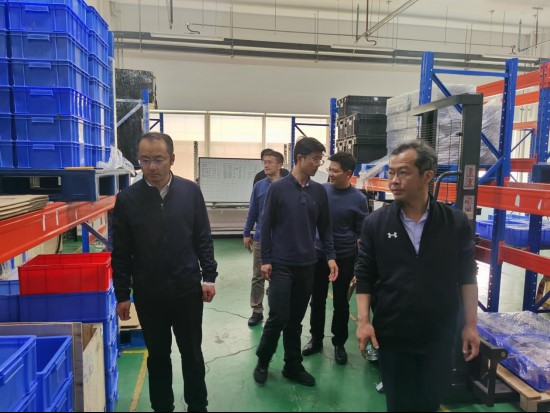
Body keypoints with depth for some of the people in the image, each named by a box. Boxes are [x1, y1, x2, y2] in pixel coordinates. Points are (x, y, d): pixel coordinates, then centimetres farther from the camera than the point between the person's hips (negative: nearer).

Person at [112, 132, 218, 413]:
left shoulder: (191, 192, -4)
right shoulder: (127, 199, -5)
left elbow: (203, 239, 1)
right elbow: (121, 253, -1)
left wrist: (209, 276, -3)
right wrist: (122, 295, 1)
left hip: (187, 289, 0)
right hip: (148, 293, 0)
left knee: (192, 352, 14)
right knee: (158, 354, 17)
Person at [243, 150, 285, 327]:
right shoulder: (259, 186, 1)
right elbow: (252, 211, 6)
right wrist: (246, 233, 4)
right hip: (260, 238, 3)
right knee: (257, 277, 11)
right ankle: (257, 311, 24)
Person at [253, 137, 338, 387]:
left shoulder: (319, 192, 5)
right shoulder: (278, 188, -6)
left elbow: (325, 228, 10)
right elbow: (266, 225, -4)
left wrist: (330, 256, 0)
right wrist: (265, 259, -6)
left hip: (307, 265, 4)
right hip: (281, 264, -3)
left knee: (296, 319, 12)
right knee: (279, 317, -2)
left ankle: (293, 366, 27)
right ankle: (262, 361, 22)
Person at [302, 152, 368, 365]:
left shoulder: (358, 199, -9)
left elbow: (362, 234, -3)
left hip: (344, 258, -2)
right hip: (319, 254, 2)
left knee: (340, 303, 11)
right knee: (317, 300, 13)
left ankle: (339, 344, 29)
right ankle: (316, 339, 31)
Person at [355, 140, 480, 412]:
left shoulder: (456, 223, -7)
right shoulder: (375, 223, -7)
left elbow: (467, 276, 1)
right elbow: (364, 276, -3)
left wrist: (470, 325, 1)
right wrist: (363, 321, -9)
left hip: (439, 336, 1)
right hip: (392, 335, 0)